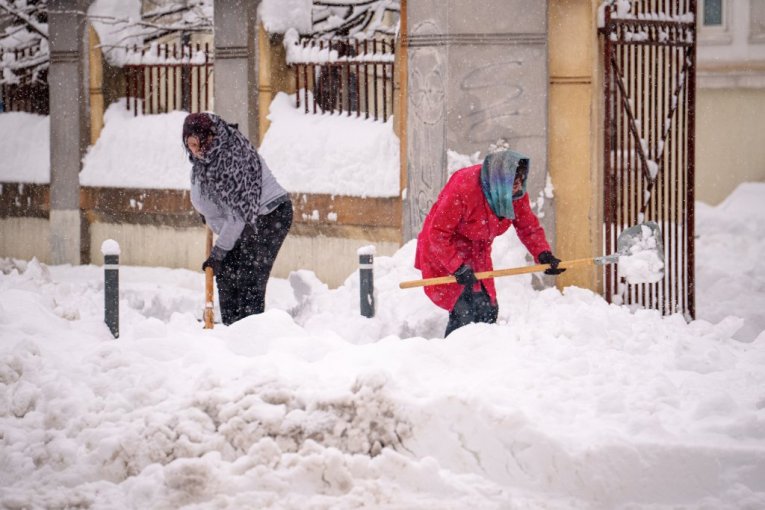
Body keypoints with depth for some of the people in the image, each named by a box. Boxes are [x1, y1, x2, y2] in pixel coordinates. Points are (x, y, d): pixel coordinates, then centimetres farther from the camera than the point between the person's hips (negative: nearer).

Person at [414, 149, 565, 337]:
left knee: (488, 311, 5)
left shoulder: (517, 194, -12)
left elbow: (529, 226, 2)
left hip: (477, 254, 7)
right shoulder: (464, 189, -33)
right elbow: (438, 233, -29)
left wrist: (543, 254, -15)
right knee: (464, 311, -17)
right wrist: (458, 268, -31)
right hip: (444, 251, -7)